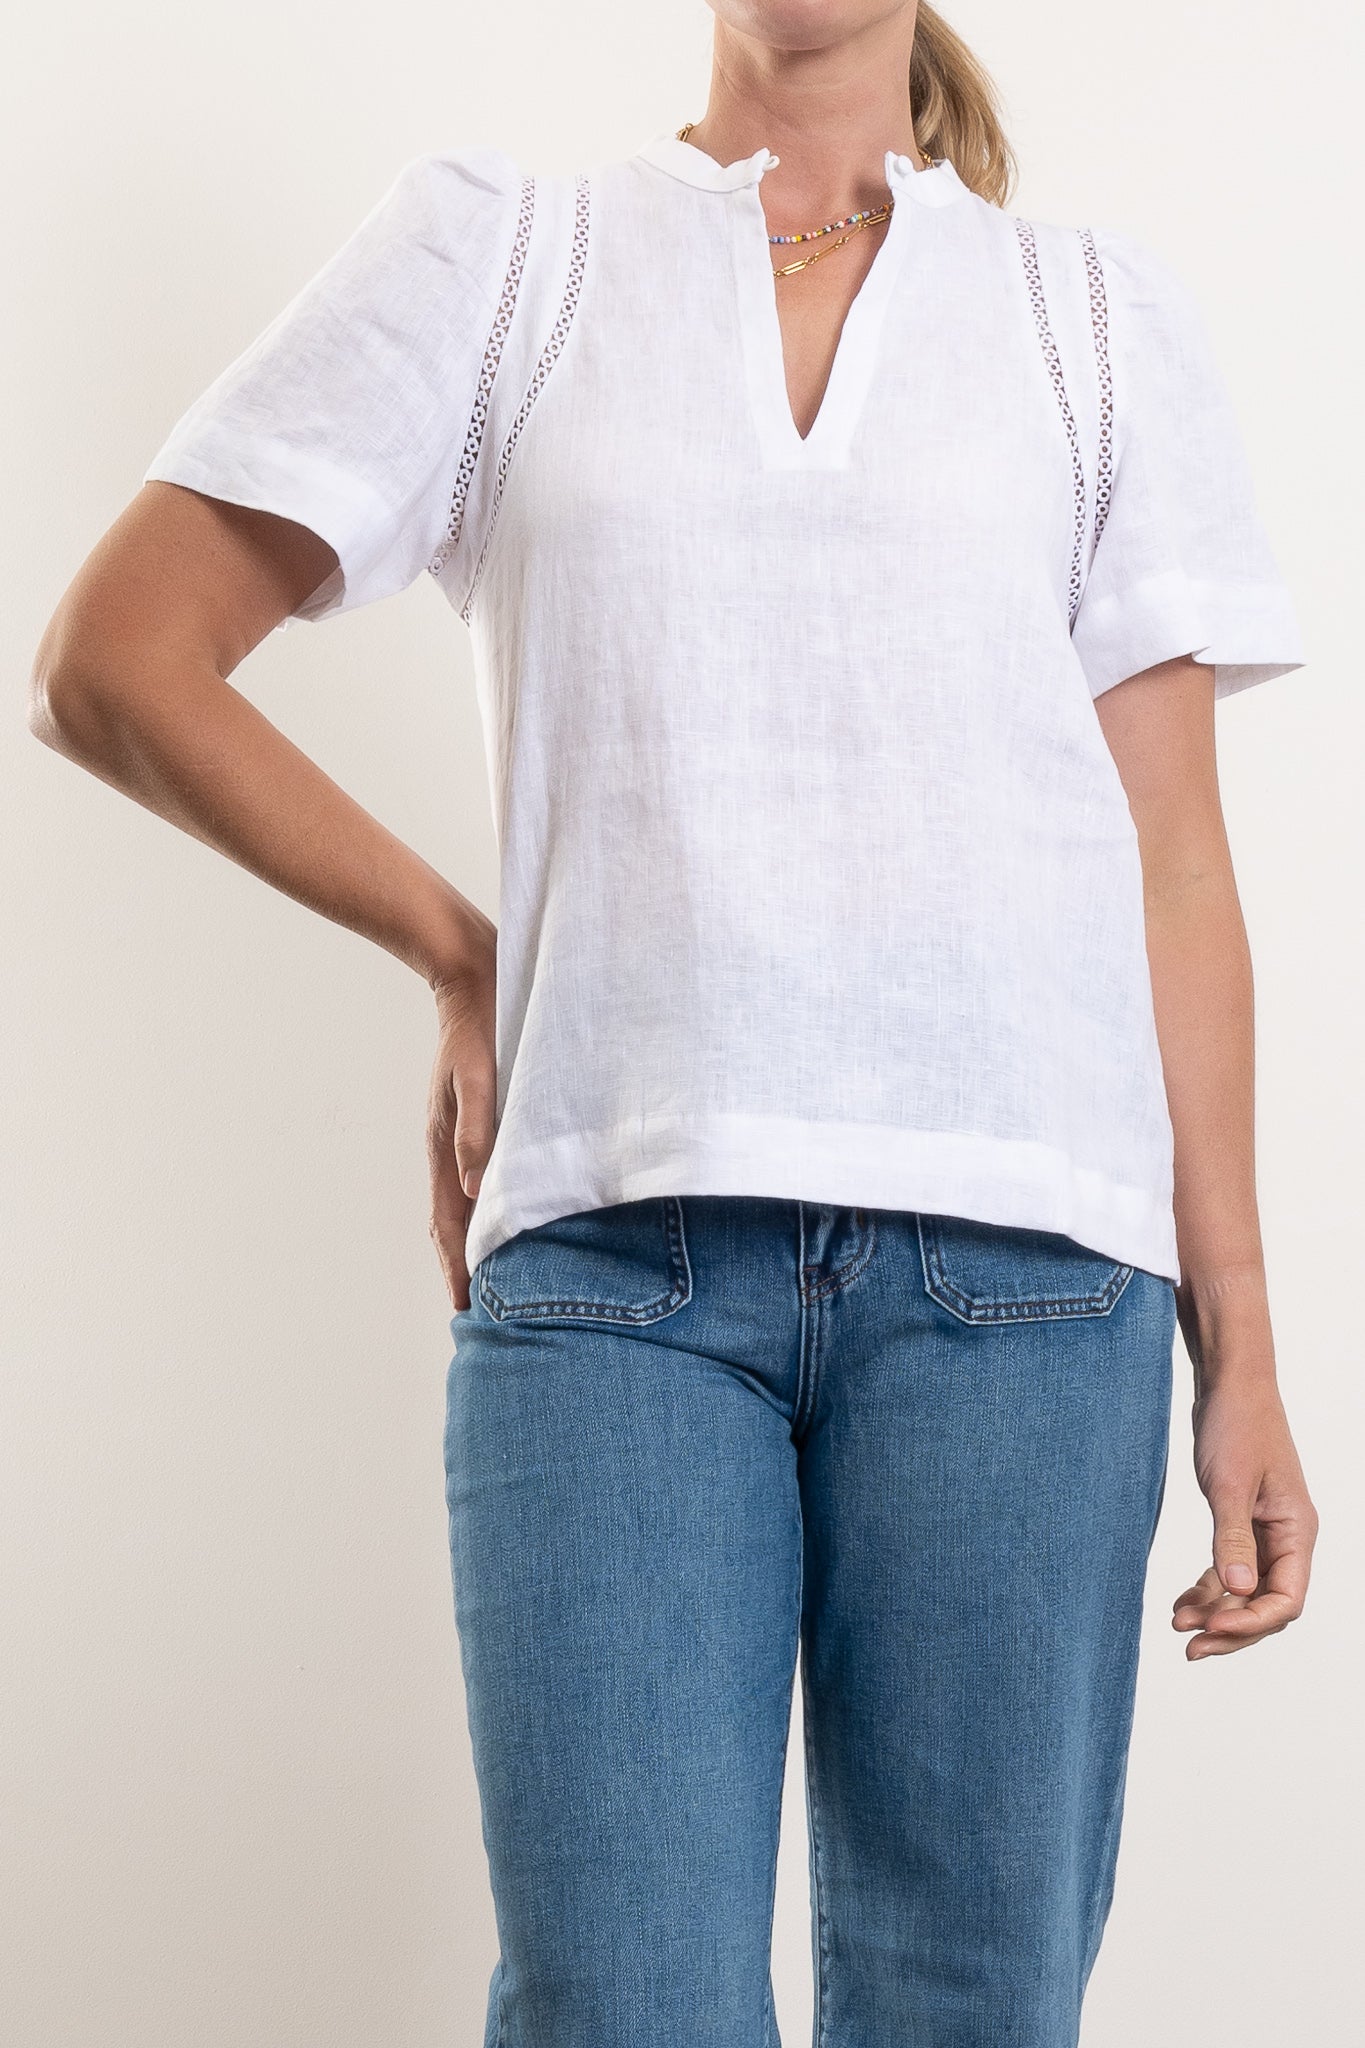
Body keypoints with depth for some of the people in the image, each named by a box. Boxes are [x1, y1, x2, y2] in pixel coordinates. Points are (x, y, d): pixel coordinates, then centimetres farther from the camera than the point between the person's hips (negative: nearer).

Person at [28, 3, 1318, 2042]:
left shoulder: (1099, 308, 16)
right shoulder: (499, 242, 14)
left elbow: (1172, 857, 10)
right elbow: (112, 663, 11)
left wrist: (1238, 1344, 6)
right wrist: (459, 956, 9)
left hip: (1017, 1257, 1)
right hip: (615, 1254, -1)